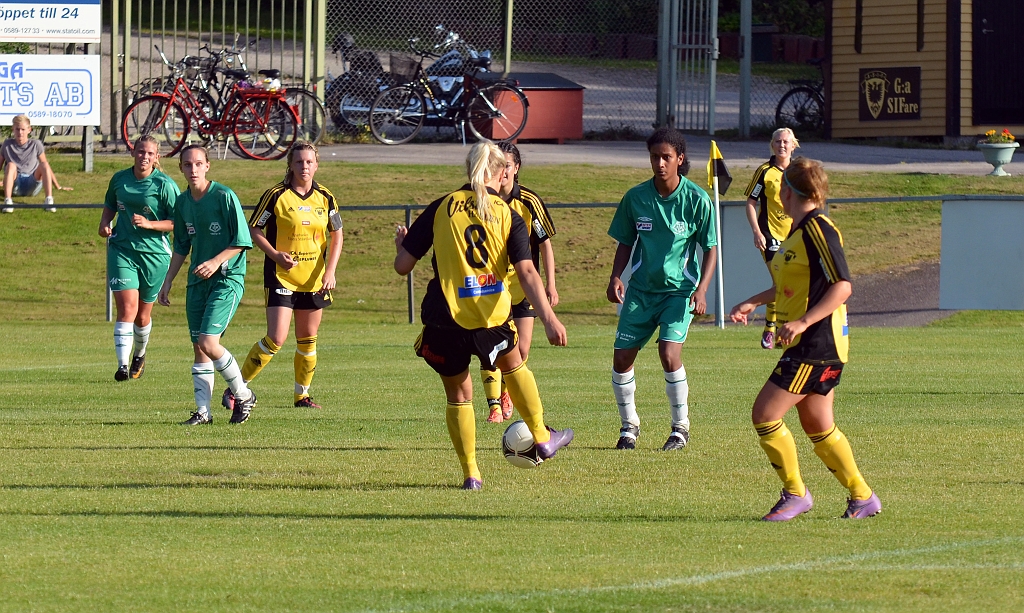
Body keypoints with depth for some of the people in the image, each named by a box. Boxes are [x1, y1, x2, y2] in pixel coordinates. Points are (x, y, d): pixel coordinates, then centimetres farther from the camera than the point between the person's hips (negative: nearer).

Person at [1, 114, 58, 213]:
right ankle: (7, 201, -46)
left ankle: (49, 200, -40)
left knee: (44, 165, -26)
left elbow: (46, 167, 10)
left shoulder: (36, 144, 7)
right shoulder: (7, 144, 8)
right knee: (11, 165, -30)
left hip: (32, 184, 0)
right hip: (15, 185, 0)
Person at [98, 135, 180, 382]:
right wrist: (104, 223, 2)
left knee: (142, 315, 11)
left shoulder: (165, 185, -7)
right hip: (122, 249, 1)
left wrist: (150, 224, -21)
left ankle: (139, 355, 40)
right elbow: (110, 206, 23)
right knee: (127, 308, -16)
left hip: (154, 253, -1)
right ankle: (122, 365, -19)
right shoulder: (119, 179, 5)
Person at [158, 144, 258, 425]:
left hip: (227, 278, -7)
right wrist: (167, 282, 16)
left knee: (208, 342, -16)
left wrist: (216, 261, -22)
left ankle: (243, 395, 3)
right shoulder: (182, 203, 9)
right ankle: (203, 411, 8)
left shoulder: (224, 196, -11)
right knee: (199, 347, 4)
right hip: (197, 281, 7)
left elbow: (242, 241, -10)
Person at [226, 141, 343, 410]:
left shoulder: (325, 197, 4)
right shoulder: (276, 195, -8)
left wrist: (330, 271, 1)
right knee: (276, 339, -13)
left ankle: (302, 395, 25)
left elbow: (336, 236, 13)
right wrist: (276, 255, -16)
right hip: (281, 277, -4)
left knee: (307, 340, 10)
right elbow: (253, 229, -3)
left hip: (314, 279, 4)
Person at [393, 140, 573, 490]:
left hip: (446, 319, -1)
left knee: (458, 395, 14)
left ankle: (471, 473, 9)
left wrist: (401, 243, 25)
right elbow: (527, 272, -12)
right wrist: (549, 319, -18)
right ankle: (542, 438, 39)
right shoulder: (509, 217, 0)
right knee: (513, 366, 31)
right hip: (493, 317, 1)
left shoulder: (441, 209, 1)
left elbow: (403, 265, 2)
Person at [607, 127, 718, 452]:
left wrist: (701, 289, -14)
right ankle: (629, 425, 21)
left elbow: (711, 248, -2)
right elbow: (625, 243, 9)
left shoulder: (697, 200, -9)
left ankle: (681, 427, -2)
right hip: (641, 289, 3)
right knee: (622, 358, -1)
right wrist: (615, 277, -8)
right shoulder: (636, 197, -3)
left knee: (669, 354, -20)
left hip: (679, 289, -3)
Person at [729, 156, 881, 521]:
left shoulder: (818, 230, -15)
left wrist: (802, 322, -29)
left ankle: (795, 493, -2)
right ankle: (862, 497, 19)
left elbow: (842, 286, -22)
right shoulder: (798, 231, 15)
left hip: (818, 344, -10)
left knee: (765, 414, -11)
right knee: (818, 427, 13)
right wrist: (753, 302, 25)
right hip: (806, 345, 10)